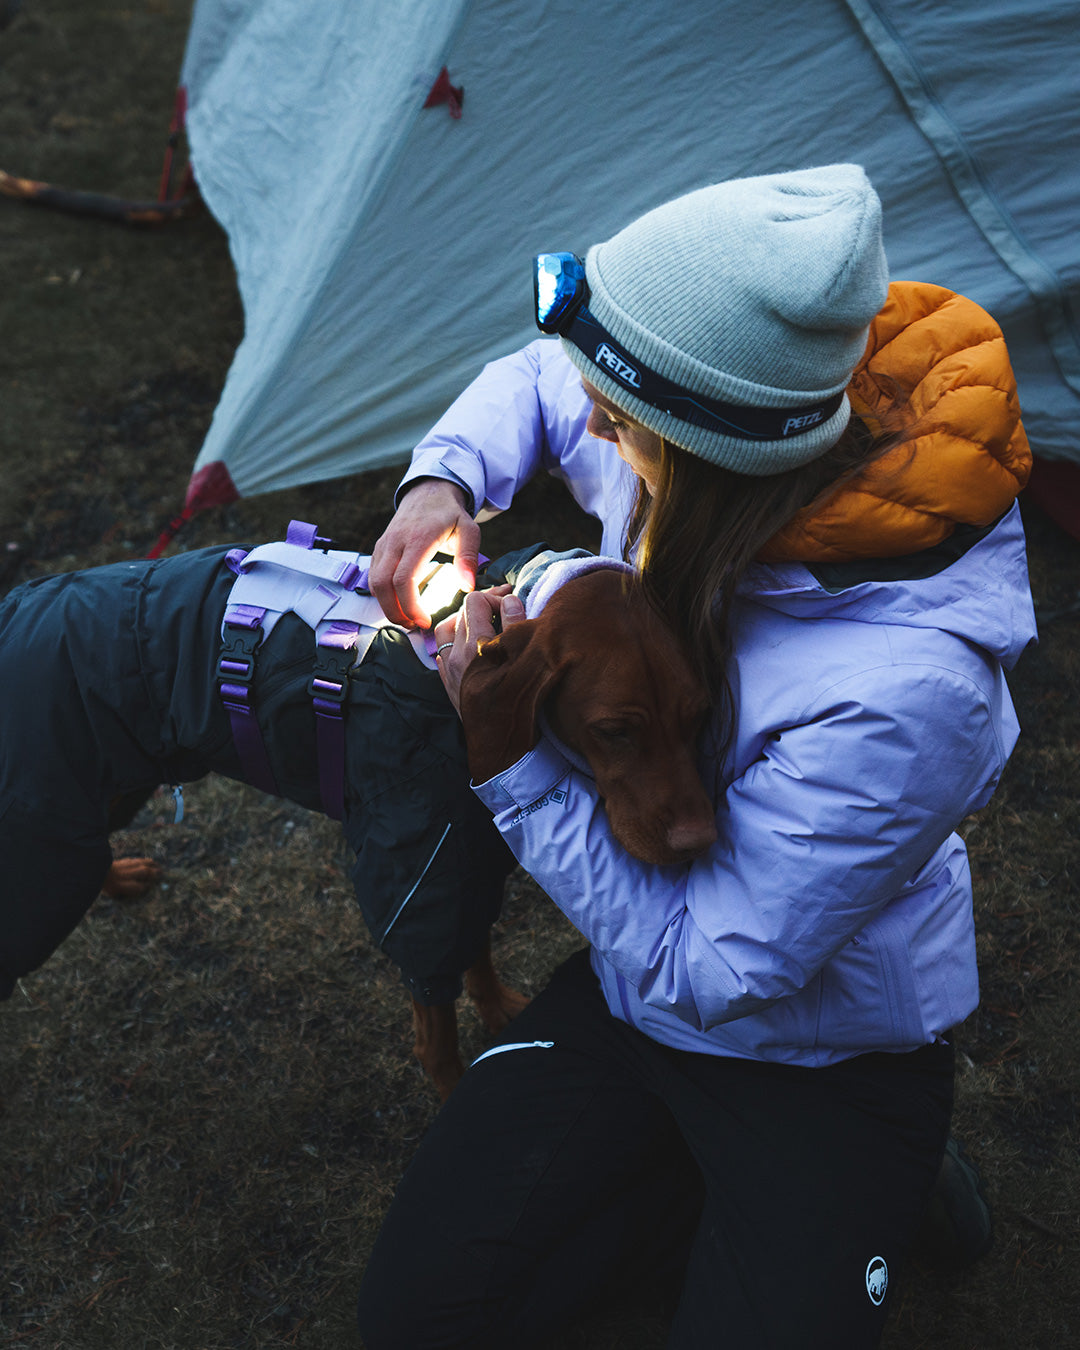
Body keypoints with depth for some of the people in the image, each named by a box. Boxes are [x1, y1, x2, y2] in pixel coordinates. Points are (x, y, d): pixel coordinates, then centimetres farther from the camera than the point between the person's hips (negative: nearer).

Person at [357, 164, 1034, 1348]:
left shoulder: (901, 693, -39)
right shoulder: (673, 455, -19)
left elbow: (705, 975, -29)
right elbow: (532, 379, 6)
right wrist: (442, 481, -15)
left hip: (824, 1061, -5)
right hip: (635, 993, 5)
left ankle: (857, 1195, 12)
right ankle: (693, 1191, 16)